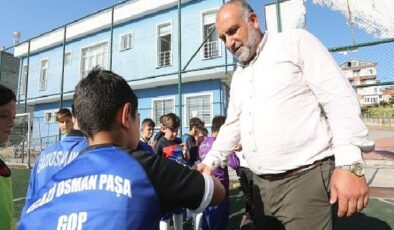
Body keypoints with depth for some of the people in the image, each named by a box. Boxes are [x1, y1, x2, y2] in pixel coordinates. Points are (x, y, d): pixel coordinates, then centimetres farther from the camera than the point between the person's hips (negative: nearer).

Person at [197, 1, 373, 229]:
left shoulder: (296, 42, -2)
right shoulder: (238, 75, 16)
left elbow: (340, 99, -10)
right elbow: (232, 124, 21)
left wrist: (350, 164, -18)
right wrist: (210, 161, 13)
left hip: (305, 178, -6)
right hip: (260, 183, 6)